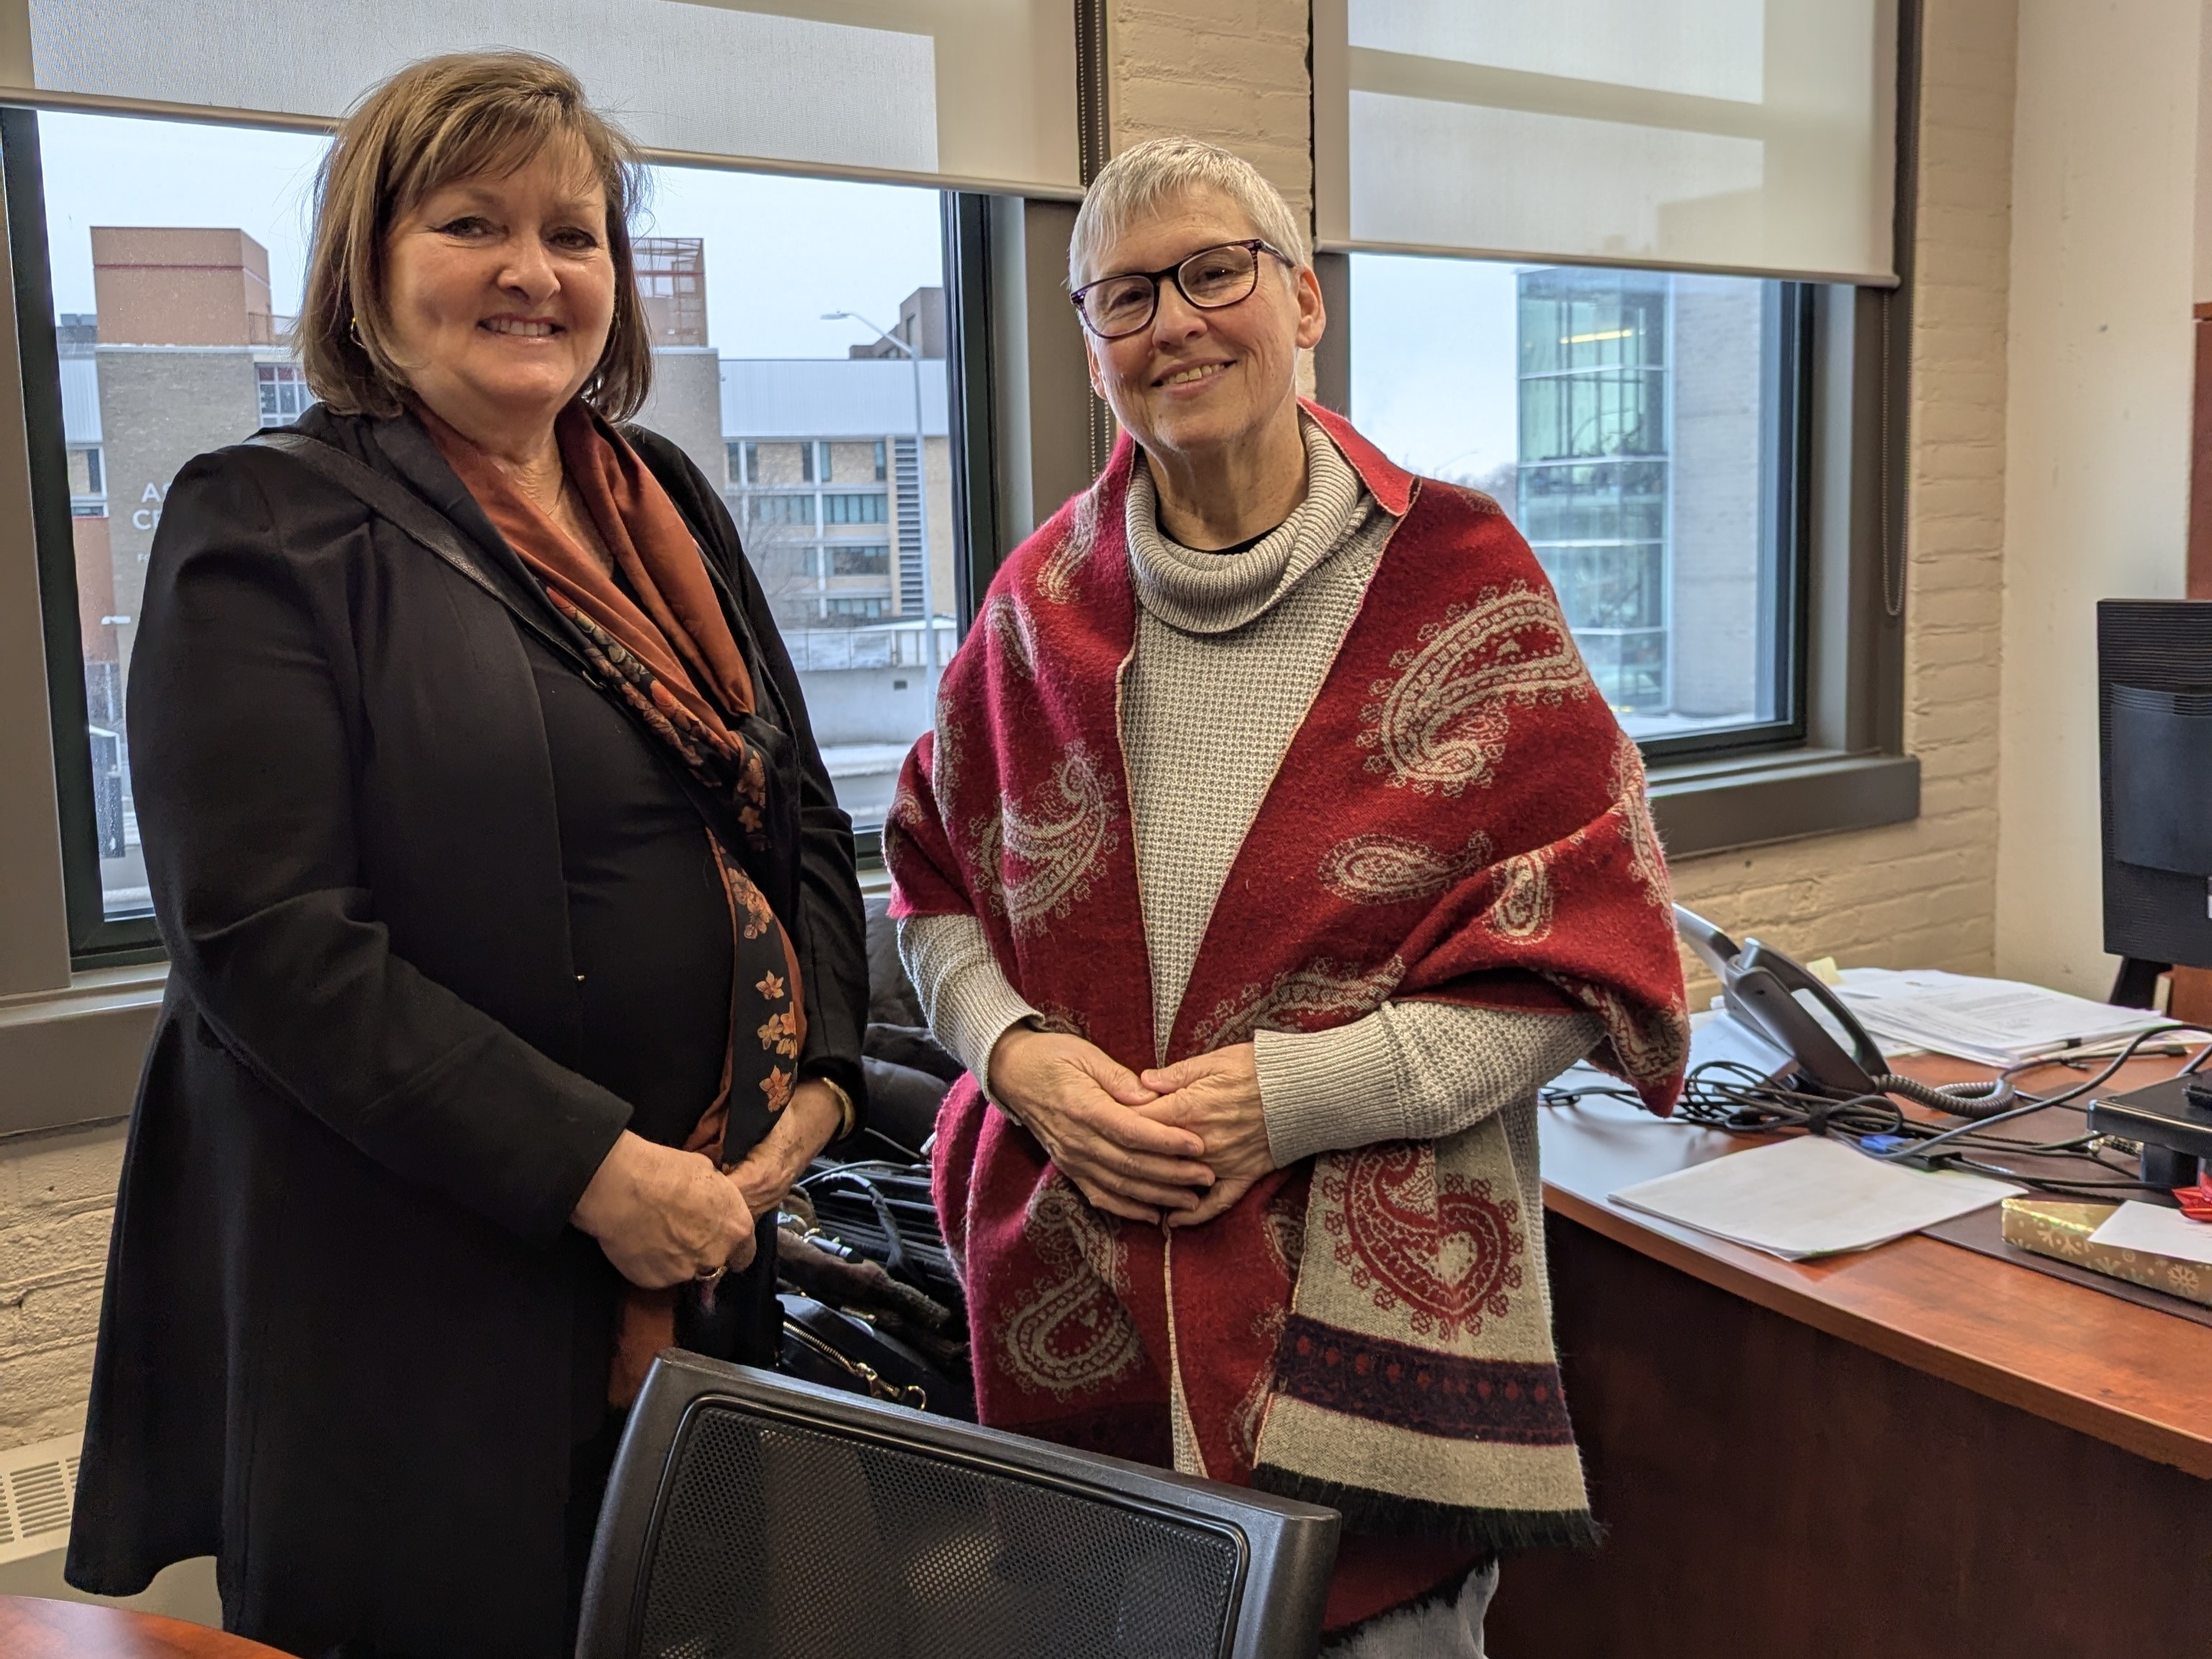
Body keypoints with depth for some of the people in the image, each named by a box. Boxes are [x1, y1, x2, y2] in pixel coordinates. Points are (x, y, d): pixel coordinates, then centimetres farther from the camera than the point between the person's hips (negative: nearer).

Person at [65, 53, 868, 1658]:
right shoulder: (270, 528, -9)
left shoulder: (668, 502, 10)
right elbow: (262, 935, -17)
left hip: (699, 1241, 6)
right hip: (400, 1283, -5)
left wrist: (819, 1076, -2)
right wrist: (591, 1166, -19)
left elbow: (803, 817, 13)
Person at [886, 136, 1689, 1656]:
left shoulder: (1451, 579, -6)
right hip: (1071, 1294, 3)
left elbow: (1579, 957, -7)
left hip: (1371, 1305, -3)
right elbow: (937, 891, 13)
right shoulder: (1045, 601, 4)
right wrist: (1016, 1052, -7)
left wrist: (1294, 1091, -16)